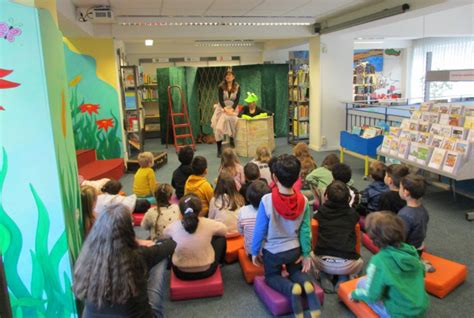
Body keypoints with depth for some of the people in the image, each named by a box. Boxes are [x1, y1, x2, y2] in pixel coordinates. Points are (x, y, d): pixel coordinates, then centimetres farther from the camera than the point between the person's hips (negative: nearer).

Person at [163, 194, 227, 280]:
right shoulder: (208, 224, -21)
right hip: (206, 271, -1)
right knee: (221, 237, 18)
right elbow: (224, 230, 0)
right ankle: (219, 264, 44)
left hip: (181, 273, 1)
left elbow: (166, 234, 8)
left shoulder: (173, 227, -17)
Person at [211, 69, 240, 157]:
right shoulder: (221, 86, -2)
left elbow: (237, 100, -5)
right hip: (222, 108, -1)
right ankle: (219, 149, -4)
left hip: (232, 108, 1)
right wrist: (225, 109, -24)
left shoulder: (237, 87, 0)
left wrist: (232, 109, -21)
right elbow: (220, 99, -9)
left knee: (232, 119, -28)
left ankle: (232, 139, -3)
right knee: (218, 128, -12)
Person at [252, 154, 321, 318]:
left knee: (272, 277, 24)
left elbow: (260, 230, -16)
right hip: (295, 249, 3)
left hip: (273, 251, -3)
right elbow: (305, 230, -6)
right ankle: (307, 285, -5)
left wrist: (255, 252, 0)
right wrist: (306, 254, 7)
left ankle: (291, 289, -10)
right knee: (296, 271, 31)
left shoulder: (267, 200, -26)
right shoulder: (303, 201, -15)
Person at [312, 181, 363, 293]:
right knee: (360, 262, 34)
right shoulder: (352, 213, 7)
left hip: (323, 262, 0)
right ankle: (343, 279, 10)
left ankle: (325, 277, 13)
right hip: (346, 264, 0)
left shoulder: (321, 211, 6)